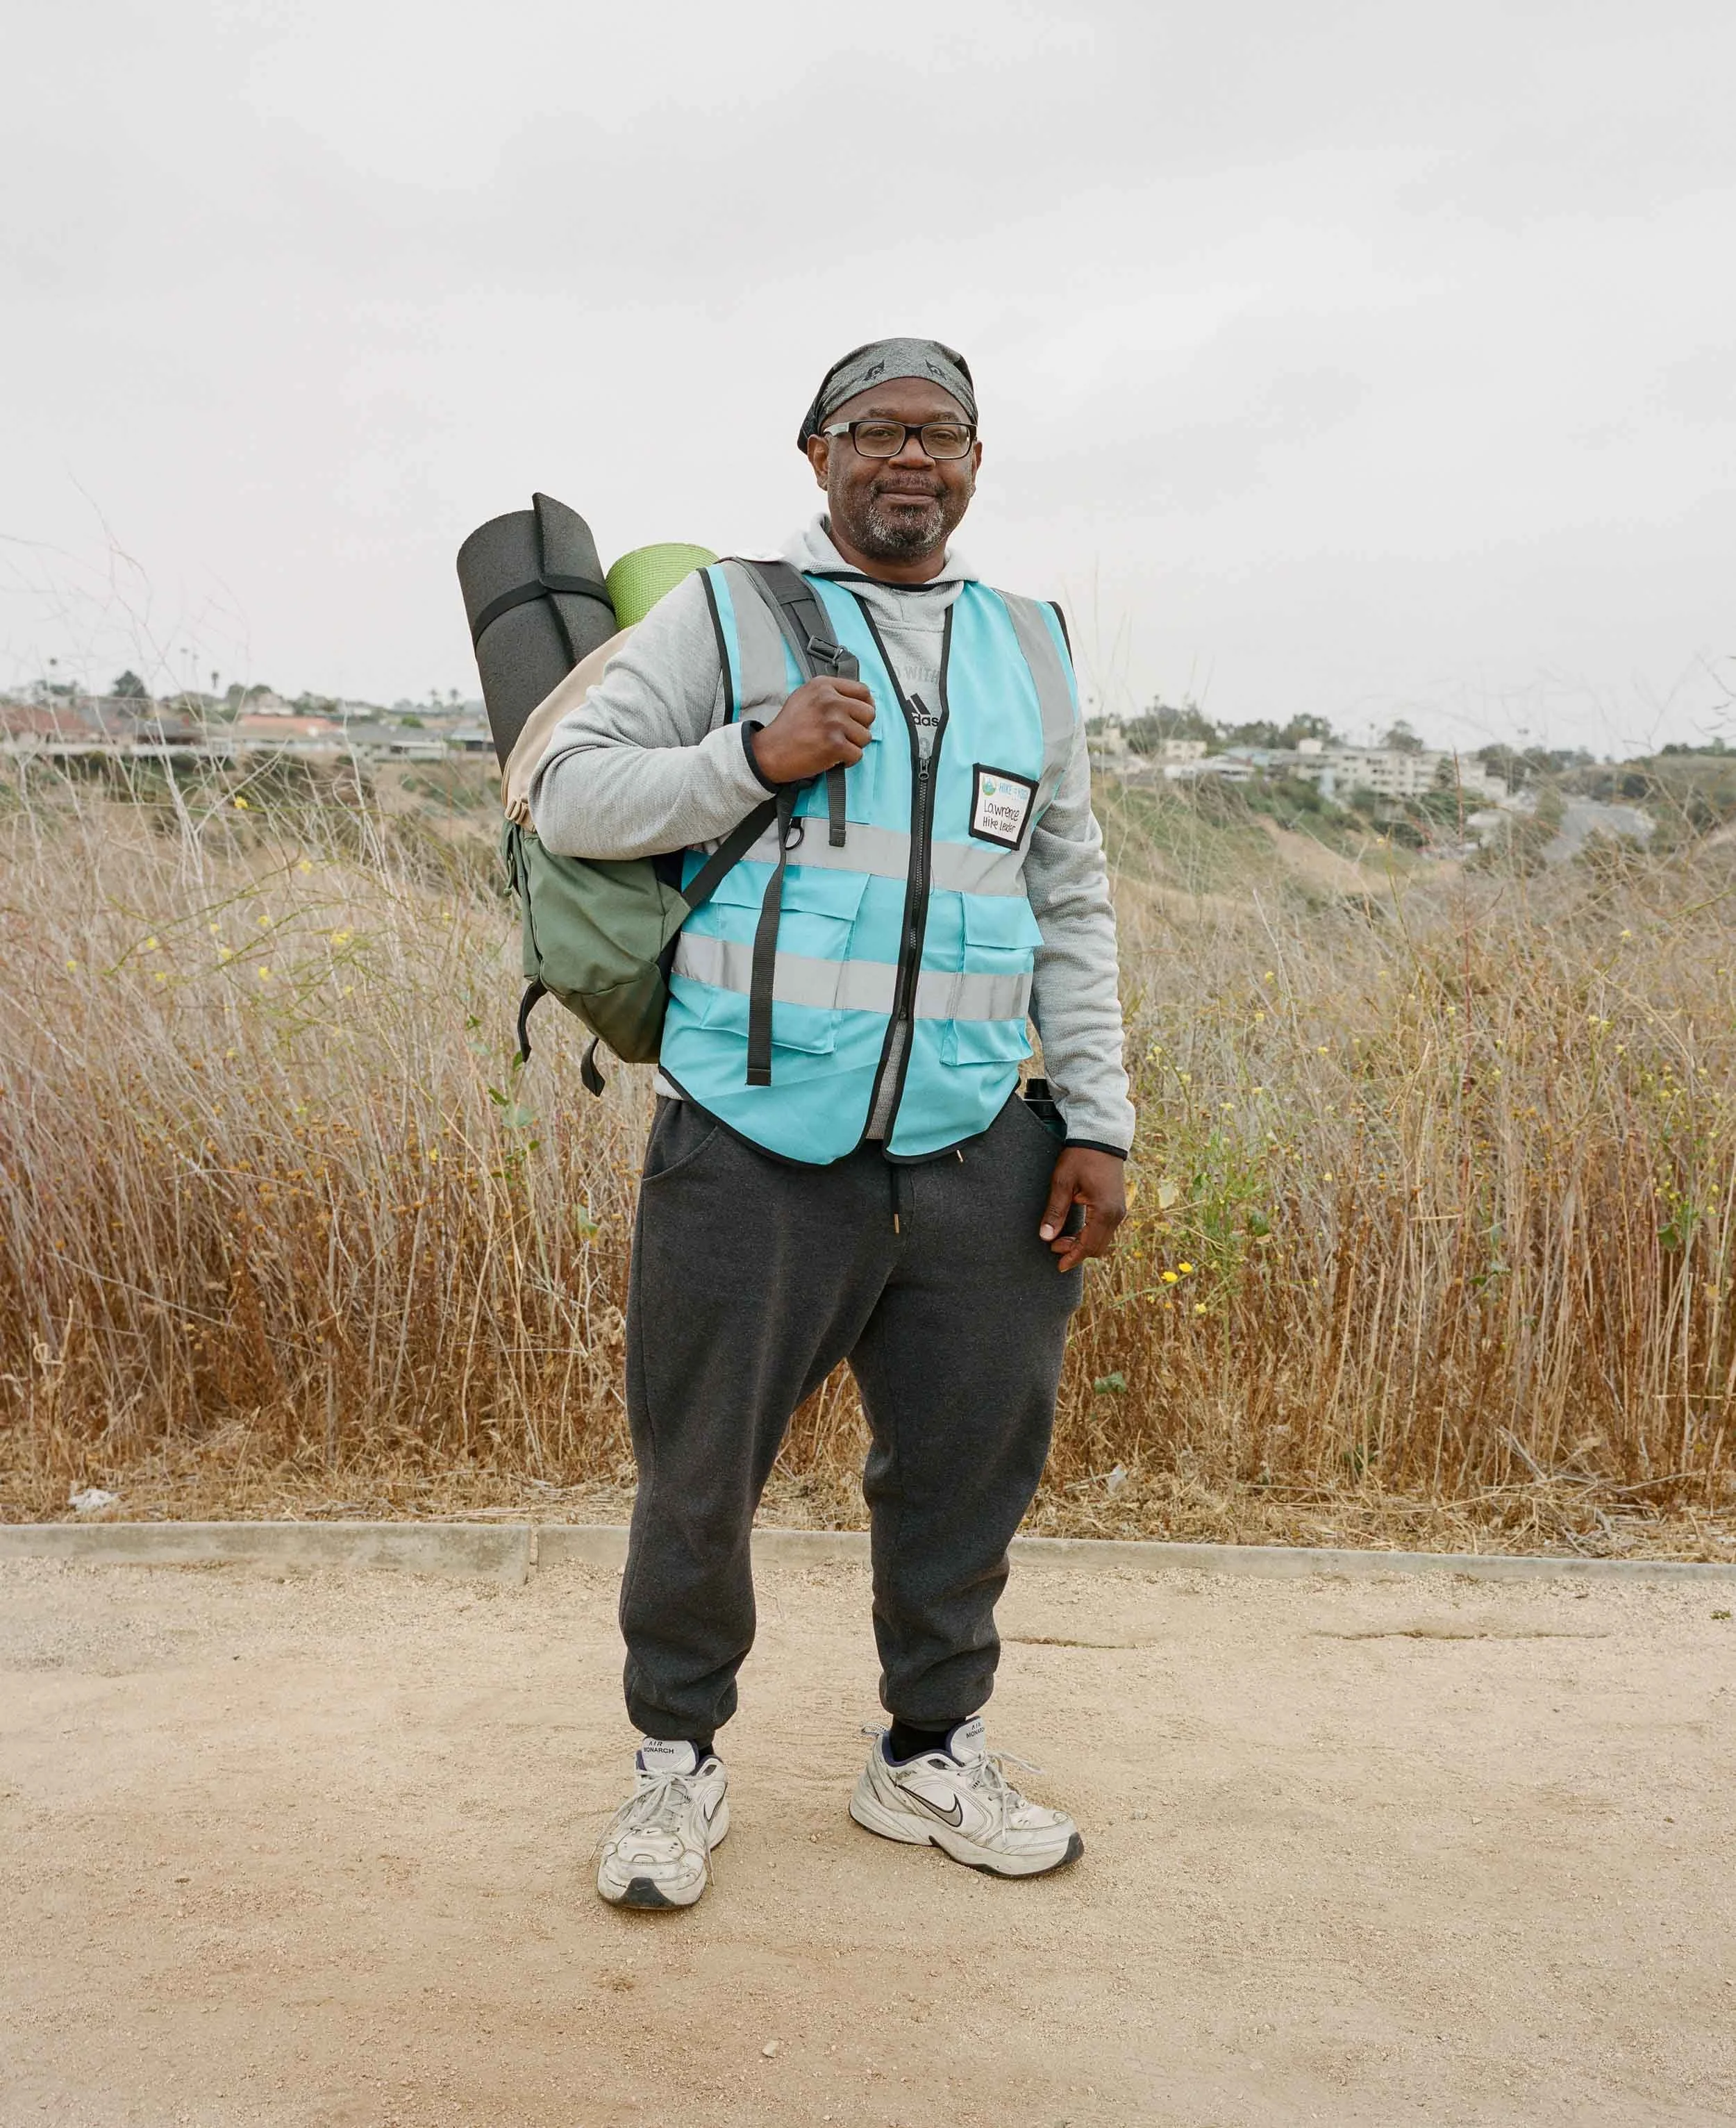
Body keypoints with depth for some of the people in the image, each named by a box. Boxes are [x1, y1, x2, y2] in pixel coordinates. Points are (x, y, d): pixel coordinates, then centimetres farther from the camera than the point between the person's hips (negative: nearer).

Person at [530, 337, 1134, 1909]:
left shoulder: (1031, 649, 15)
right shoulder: (725, 614, 4)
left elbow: (1073, 906, 15)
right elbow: (571, 793, 1)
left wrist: (1097, 1120, 8)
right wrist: (751, 757, -14)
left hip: (972, 1152, 4)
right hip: (754, 1145, -3)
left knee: (972, 1465, 11)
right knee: (699, 1476, 4)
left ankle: (932, 1755, 32)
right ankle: (681, 1761, 27)